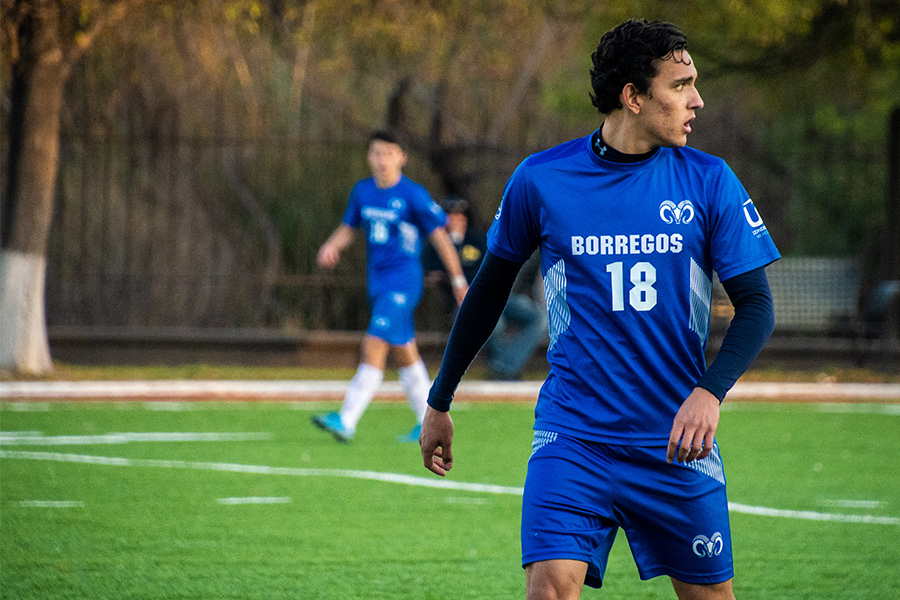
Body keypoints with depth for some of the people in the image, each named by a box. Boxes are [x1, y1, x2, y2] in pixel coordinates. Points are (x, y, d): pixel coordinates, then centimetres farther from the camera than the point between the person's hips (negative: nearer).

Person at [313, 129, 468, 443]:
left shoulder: (413, 195, -11)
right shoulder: (362, 191, 7)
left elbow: (439, 236, -6)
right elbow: (348, 227, 18)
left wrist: (459, 280, -5)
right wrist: (331, 246, -5)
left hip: (403, 283, -7)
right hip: (377, 284, 7)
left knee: (374, 346, -16)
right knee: (404, 353, 13)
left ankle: (346, 421, -21)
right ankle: (428, 421, 24)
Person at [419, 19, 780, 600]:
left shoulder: (709, 181, -1)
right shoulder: (540, 180, -2)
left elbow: (756, 306, -2)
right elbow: (489, 289, 12)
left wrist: (710, 392, -20)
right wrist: (440, 403, 17)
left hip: (678, 443, 2)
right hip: (572, 437, -2)